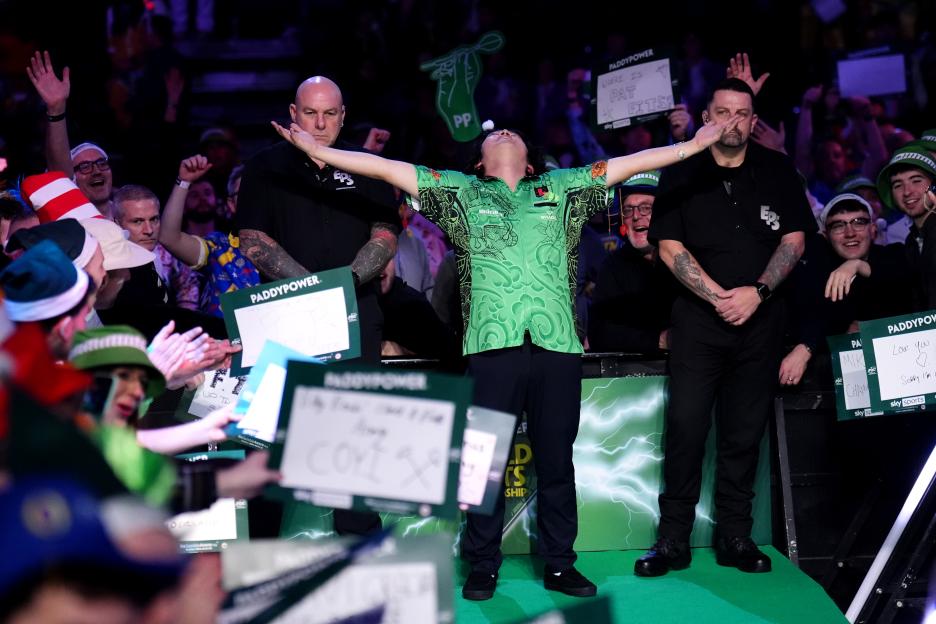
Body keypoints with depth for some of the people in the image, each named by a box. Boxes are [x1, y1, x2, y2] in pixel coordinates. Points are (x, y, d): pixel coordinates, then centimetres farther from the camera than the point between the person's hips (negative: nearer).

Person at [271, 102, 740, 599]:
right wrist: (319, 151, 0)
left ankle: (559, 564, 18)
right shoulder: (461, 191, 15)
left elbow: (630, 163, 16)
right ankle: (482, 567, 14)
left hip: (557, 343, 1)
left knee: (556, 460, 8)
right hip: (491, 344, -1)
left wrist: (695, 145, 11)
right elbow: (386, 168, 8)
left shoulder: (562, 187, 19)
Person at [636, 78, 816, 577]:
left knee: (744, 432, 5)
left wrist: (756, 292, -11)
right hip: (698, 318, -1)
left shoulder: (777, 171, 7)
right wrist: (719, 297, -14)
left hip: (760, 319, 2)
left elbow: (794, 240, 3)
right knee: (685, 427, -7)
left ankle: (734, 538, 13)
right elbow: (670, 246, -4)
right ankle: (673, 540, -1)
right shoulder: (681, 175, 3)